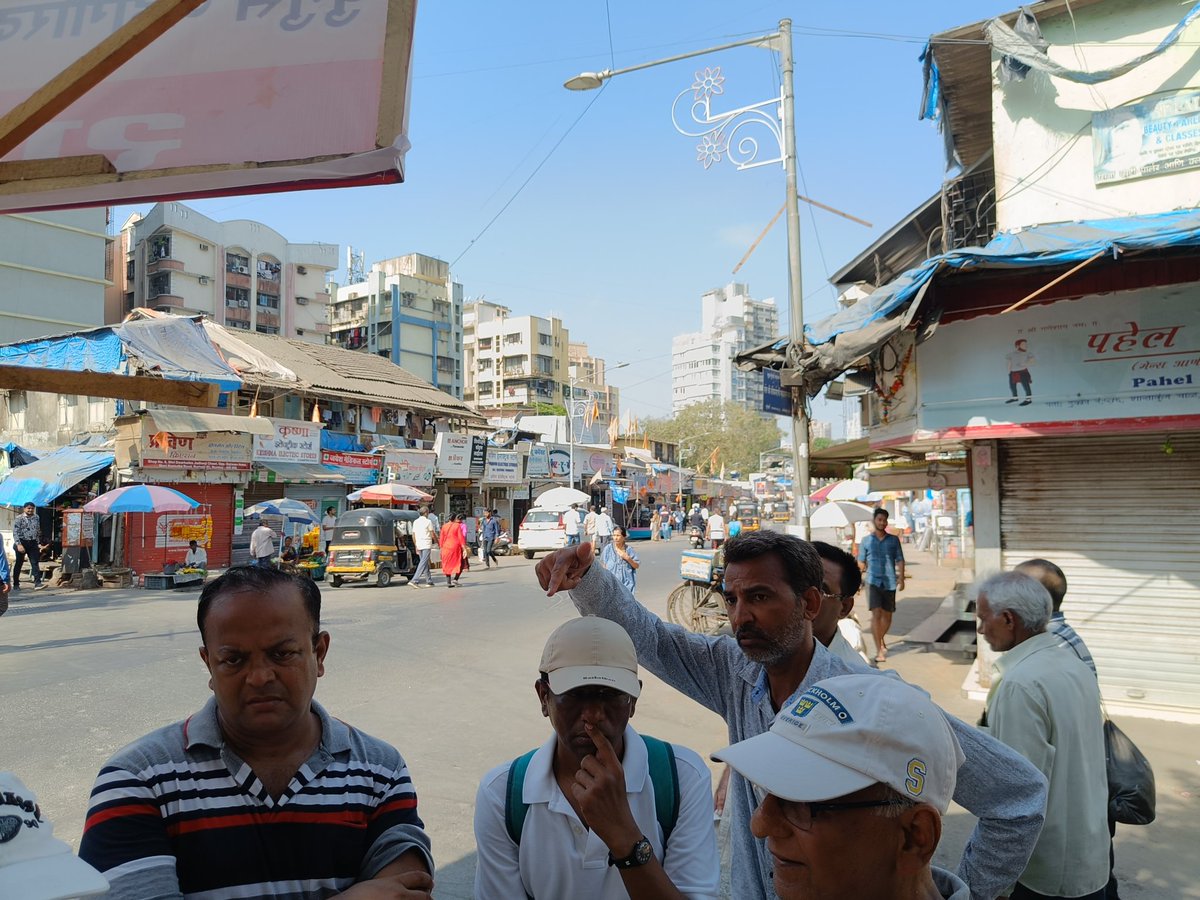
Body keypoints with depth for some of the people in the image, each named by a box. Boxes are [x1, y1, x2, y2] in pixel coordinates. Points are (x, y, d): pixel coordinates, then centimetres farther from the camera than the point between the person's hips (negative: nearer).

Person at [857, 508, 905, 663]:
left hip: (890, 582, 2)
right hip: (873, 581, -2)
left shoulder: (893, 540, 7)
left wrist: (901, 579, -1)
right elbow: (861, 562, 12)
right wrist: (869, 571, -1)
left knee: (887, 615, 13)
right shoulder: (866, 540, 5)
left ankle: (881, 639, 40)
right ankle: (879, 650, -9)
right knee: (876, 614, -12)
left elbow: (900, 560, 7)